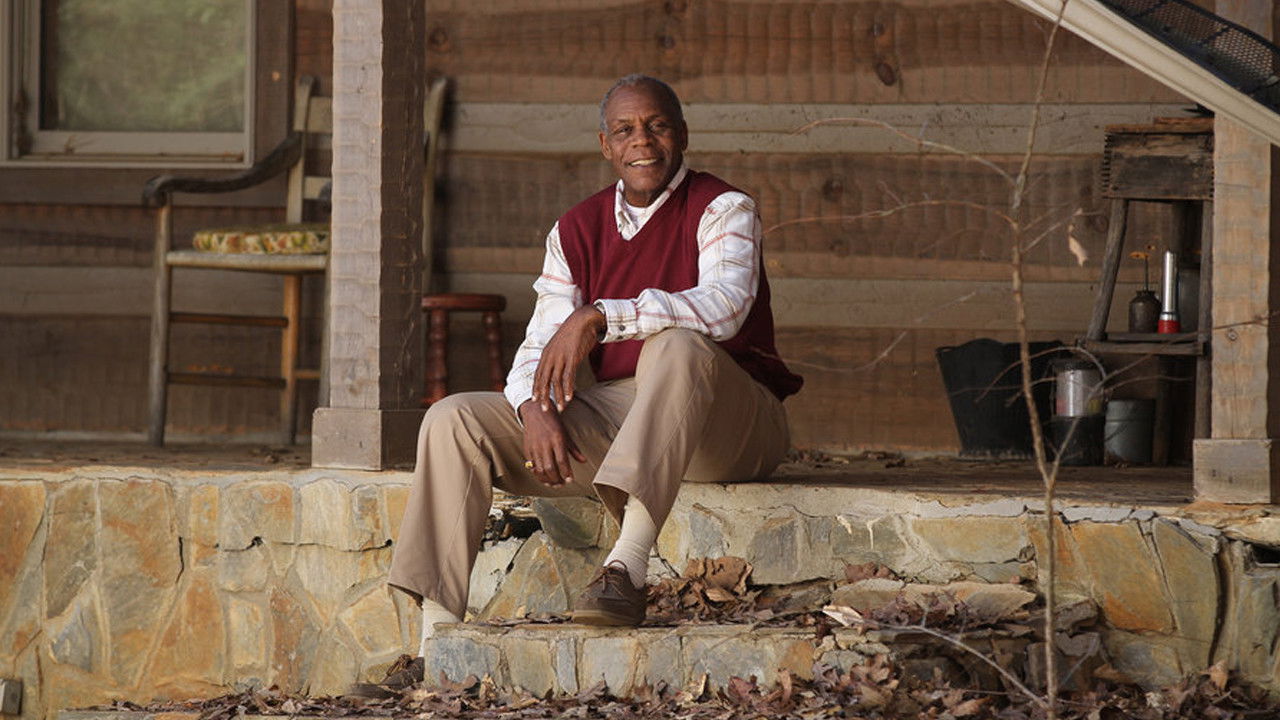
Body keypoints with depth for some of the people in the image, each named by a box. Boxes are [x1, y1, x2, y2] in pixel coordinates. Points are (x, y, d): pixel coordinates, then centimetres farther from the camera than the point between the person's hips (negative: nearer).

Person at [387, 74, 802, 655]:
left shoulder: (721, 210, -5)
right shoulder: (576, 230, 11)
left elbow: (724, 306, -26)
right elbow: (540, 348, 4)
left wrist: (597, 318, -34)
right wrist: (536, 409, -20)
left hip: (727, 424, -5)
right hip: (612, 413, 5)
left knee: (676, 346, -38)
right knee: (453, 421, -10)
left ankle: (627, 566, -49)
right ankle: (437, 636, -18)